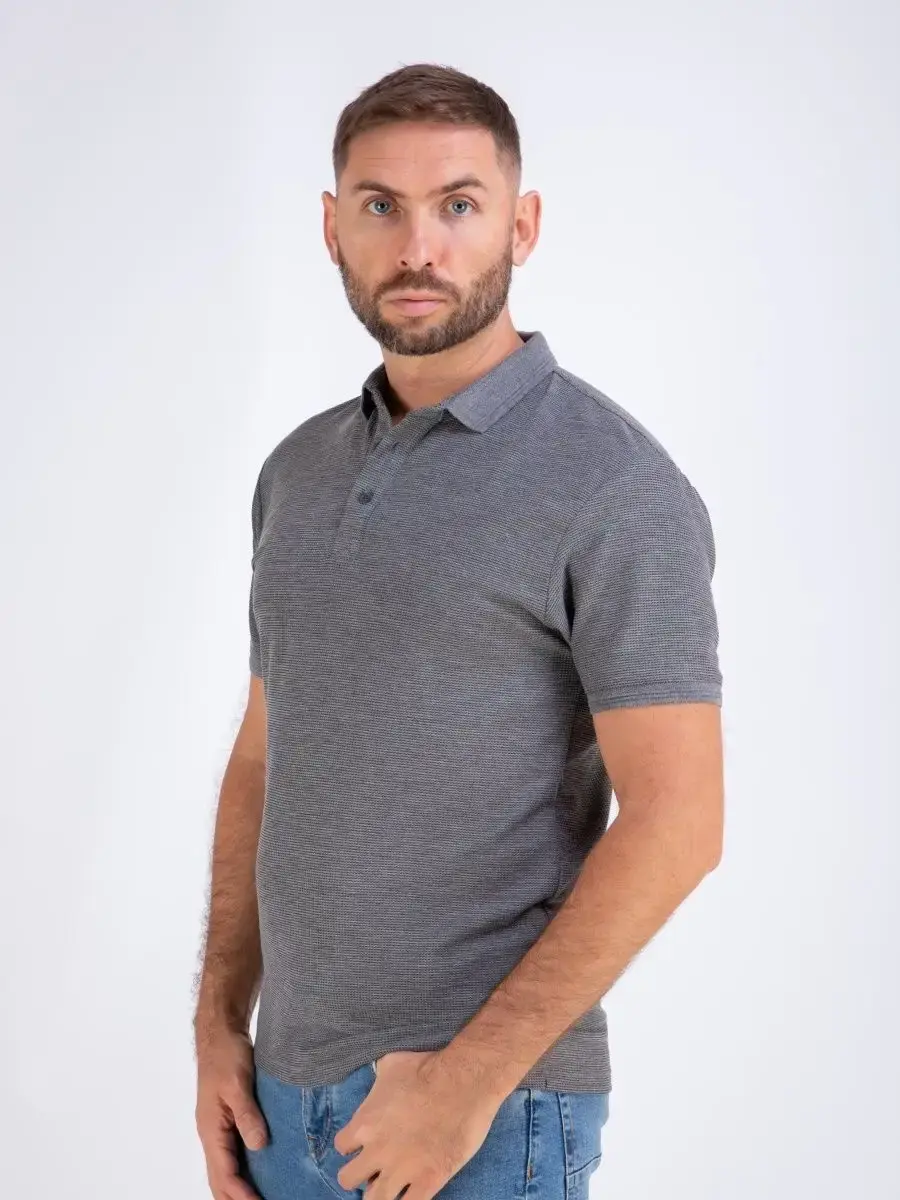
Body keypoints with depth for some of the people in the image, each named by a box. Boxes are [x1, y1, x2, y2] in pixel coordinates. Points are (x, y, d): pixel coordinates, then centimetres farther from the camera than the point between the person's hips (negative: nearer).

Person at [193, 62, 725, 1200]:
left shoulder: (615, 485, -13)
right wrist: (220, 1022, 6)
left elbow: (675, 823, -16)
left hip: (489, 1104, -6)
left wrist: (471, 1076, -18)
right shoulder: (301, 470, 8)